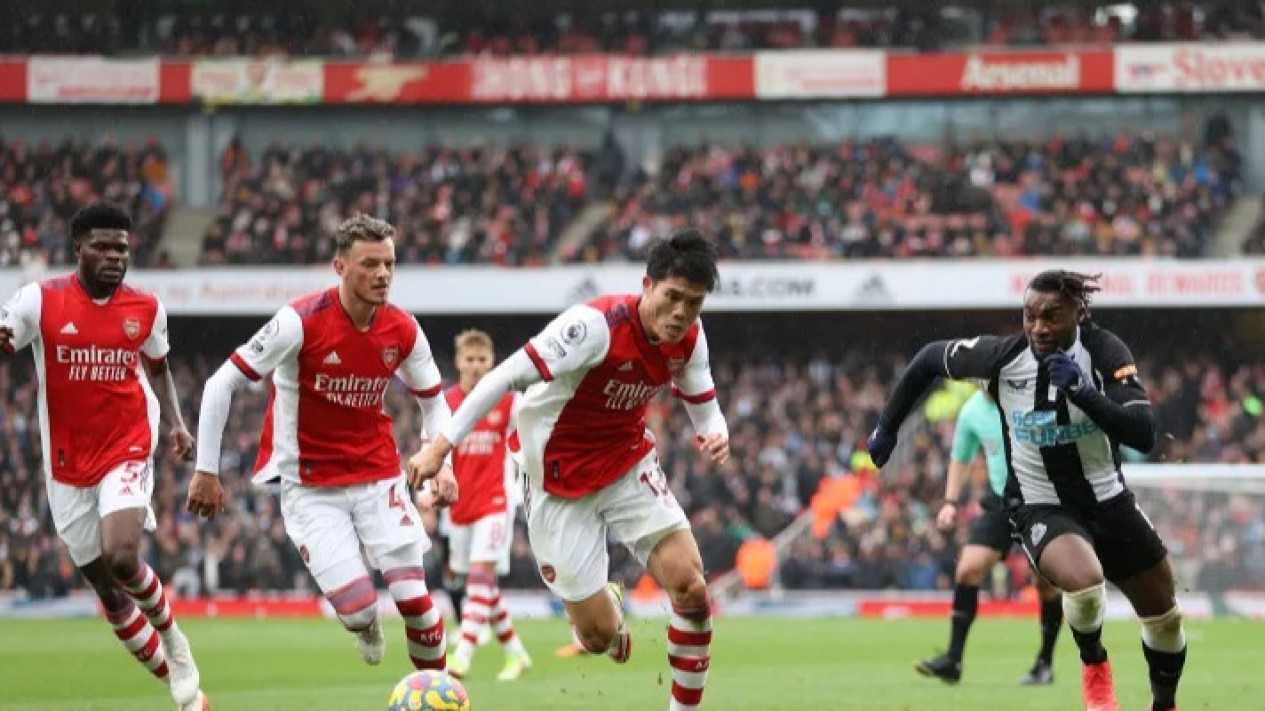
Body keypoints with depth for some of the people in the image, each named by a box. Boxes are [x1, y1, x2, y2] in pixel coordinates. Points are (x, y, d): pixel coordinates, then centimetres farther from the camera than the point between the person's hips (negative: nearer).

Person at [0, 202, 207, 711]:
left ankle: (171, 636, 5)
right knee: (108, 590, 4)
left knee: (121, 558, -25)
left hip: (126, 453, -1)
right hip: (68, 466, 1)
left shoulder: (146, 308, 0)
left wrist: (177, 424, 7)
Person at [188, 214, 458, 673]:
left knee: (414, 599, -6)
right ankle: (367, 627, 25)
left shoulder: (403, 331, -5)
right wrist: (206, 471, -13)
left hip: (379, 476, 3)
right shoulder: (301, 322, -19)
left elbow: (433, 401, 13)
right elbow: (221, 386, -13)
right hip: (311, 487, -3)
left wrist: (441, 463, -3)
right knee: (359, 609, -14)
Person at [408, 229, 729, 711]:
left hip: (630, 467, 5)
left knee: (692, 588, -15)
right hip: (562, 483, -5)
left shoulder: (689, 338, -8)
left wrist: (715, 435, -19)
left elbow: (704, 409, 7)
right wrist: (442, 444, -31)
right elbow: (508, 377, -28)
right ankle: (605, 604, 38)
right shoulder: (597, 325, -28)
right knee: (600, 635, -2)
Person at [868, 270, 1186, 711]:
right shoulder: (1002, 356, -19)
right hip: (1040, 508, -2)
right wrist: (887, 427, 6)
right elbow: (929, 359, -1)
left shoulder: (1104, 351, -19)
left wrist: (1083, 392, -39)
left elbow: (1144, 436, -27)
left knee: (1163, 613, 14)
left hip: (1108, 501, 2)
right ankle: (1094, 665, -1)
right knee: (1084, 580, -34)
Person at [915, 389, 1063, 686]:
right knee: (968, 569, -11)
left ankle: (1045, 664, 19)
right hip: (1000, 502, 4)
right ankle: (953, 659, -9)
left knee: (1046, 583, 0)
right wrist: (950, 502, 5)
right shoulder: (972, 410, -1)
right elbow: (960, 458, 15)